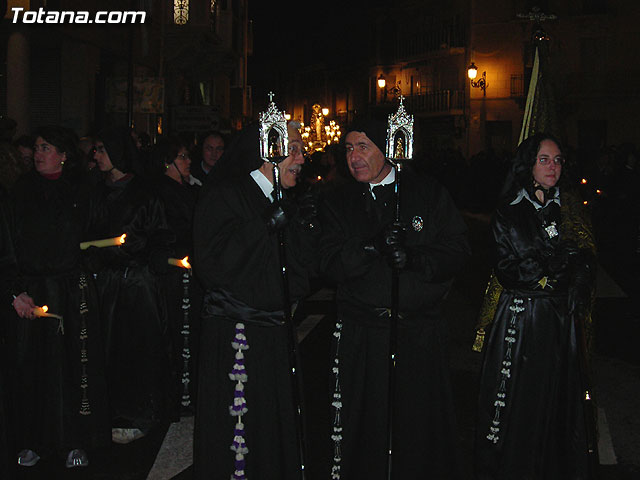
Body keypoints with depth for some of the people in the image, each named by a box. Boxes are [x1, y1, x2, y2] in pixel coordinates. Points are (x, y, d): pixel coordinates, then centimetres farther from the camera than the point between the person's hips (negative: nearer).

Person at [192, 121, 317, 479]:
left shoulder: (284, 205, 14)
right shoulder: (224, 197, -7)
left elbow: (299, 284, 10)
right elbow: (210, 265, -20)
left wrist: (303, 232, -3)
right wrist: (266, 225, -19)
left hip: (274, 335, 7)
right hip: (231, 339, -6)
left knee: (273, 433, 10)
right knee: (233, 437, -2)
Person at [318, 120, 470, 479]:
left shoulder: (429, 194, 4)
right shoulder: (339, 203, 8)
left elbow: (458, 250, -2)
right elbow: (331, 263, -4)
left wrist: (415, 258, -19)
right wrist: (373, 248, -21)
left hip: (420, 333, -1)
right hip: (362, 337, 1)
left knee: (421, 422, 6)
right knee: (368, 426, 7)